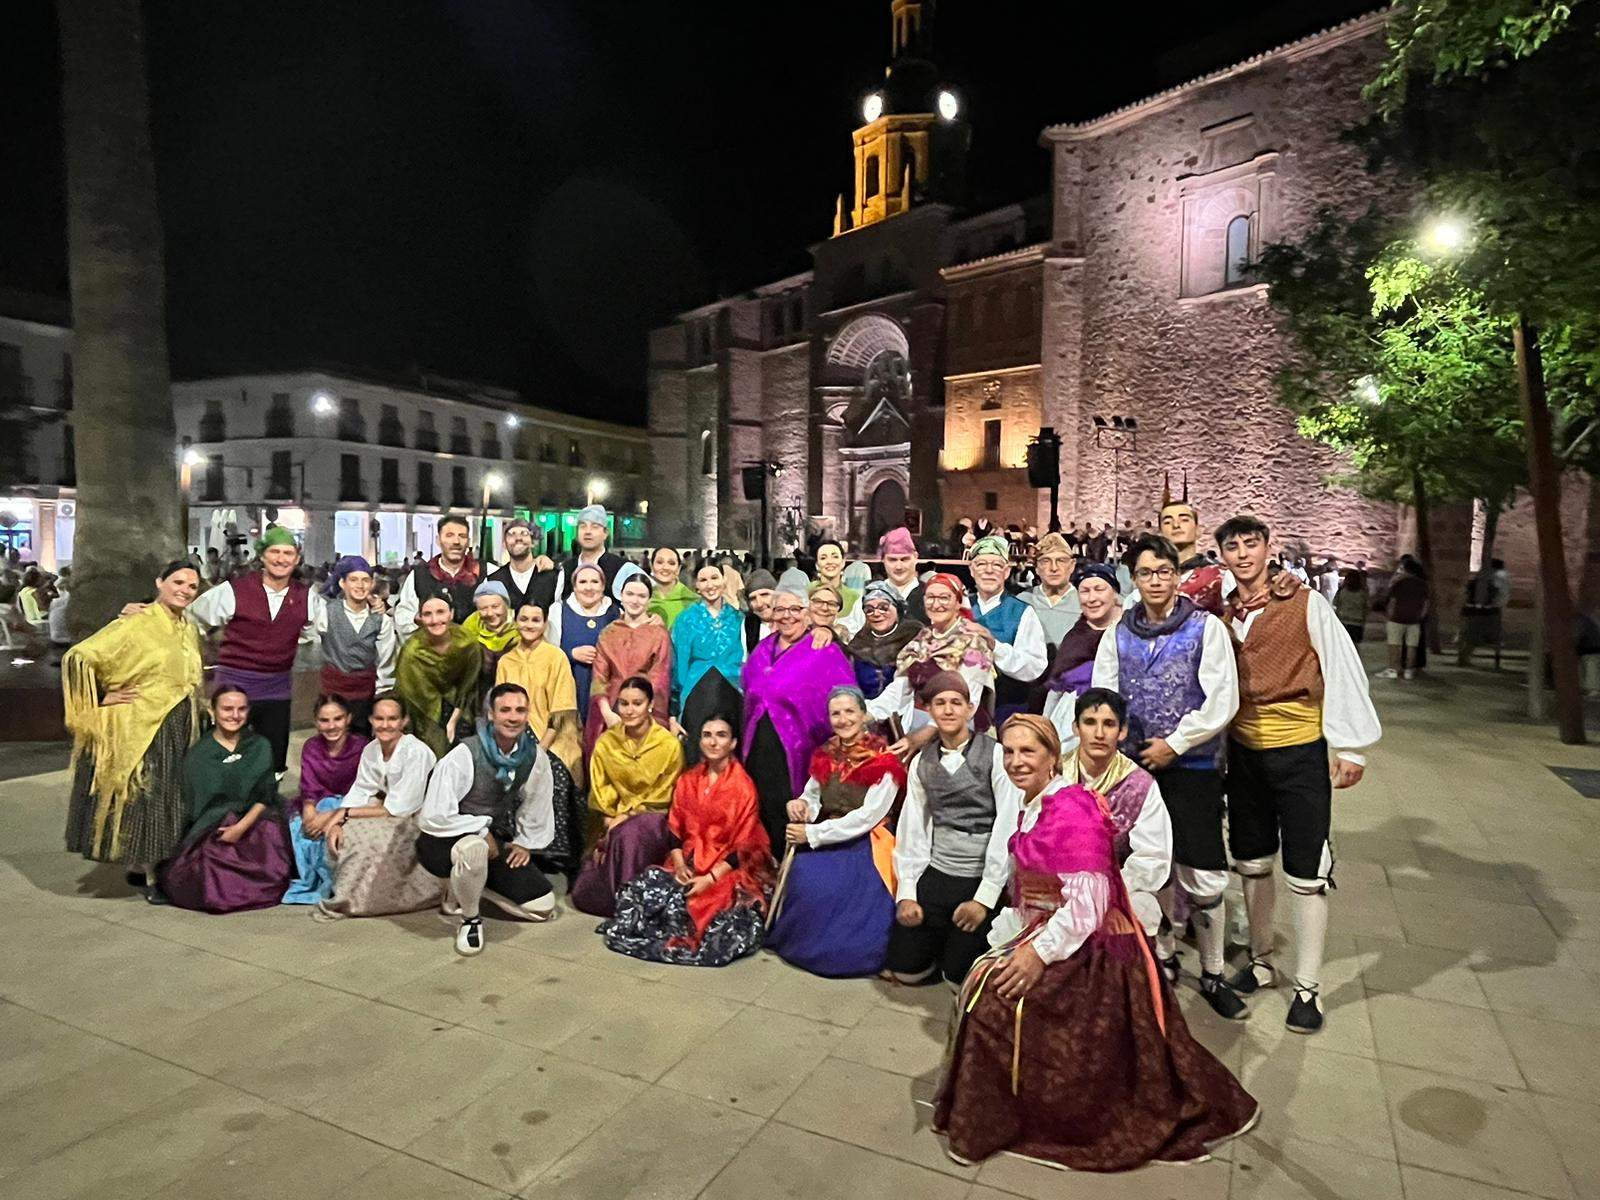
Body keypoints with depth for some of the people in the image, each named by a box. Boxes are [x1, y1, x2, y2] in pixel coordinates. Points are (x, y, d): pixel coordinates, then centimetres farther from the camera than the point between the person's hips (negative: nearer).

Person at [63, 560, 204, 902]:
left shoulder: (189, 632, 11)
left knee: (173, 800, 11)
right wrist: (102, 698, -12)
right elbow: (79, 657, -16)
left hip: (180, 731, 7)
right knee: (145, 798, -1)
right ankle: (147, 875, 10)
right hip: (141, 729, -7)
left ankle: (148, 866, 26)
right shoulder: (137, 625, -11)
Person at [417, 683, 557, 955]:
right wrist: (482, 832, -20)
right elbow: (435, 817, -24)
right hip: (444, 841, -5)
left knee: (544, 907, 0)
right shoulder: (464, 756, -24)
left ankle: (469, 884, 18)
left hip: (493, 841, 6)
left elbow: (537, 805, 8)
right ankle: (470, 920, -13)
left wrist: (526, 842, 7)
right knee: (474, 848, -43)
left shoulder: (535, 757, -9)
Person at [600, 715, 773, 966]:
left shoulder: (743, 786, -7)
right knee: (648, 887, -18)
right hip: (690, 862, 5)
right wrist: (679, 864, -10)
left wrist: (710, 879, -18)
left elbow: (743, 846, -9)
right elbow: (674, 828, 8)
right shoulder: (687, 780, 9)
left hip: (729, 868, -4)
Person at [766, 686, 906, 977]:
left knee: (839, 889, -27)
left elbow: (868, 817, -16)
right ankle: (798, 941, 2)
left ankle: (835, 950, -3)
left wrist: (812, 833, -18)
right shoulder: (825, 755, 7)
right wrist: (799, 806, -13)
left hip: (865, 844, -5)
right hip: (826, 839, 5)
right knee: (802, 877, -20)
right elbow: (812, 799, 13)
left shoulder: (883, 760, -10)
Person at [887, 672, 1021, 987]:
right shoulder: (922, 762, 5)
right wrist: (907, 893, -2)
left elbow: (1008, 827, -13)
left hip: (982, 879, -4)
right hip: (934, 874, 5)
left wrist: (985, 897, -15)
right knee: (905, 968, 7)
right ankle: (944, 936, 32)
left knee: (958, 977, -1)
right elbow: (912, 829, 4)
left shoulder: (996, 755, -10)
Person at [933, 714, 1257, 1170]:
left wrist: (1040, 953, -22)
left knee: (998, 1000, -10)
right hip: (1047, 932, 9)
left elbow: (1088, 901, -24)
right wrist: (1018, 940, 11)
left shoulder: (1071, 809, -22)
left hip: (1089, 948, -9)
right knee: (984, 983, 4)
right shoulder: (1032, 808, 7)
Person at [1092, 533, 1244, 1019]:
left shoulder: (1206, 627, -4)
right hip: (1136, 766, 3)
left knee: (1201, 877, -1)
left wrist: (1172, 745, -12)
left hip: (1192, 766, -3)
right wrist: (1138, 745, -8)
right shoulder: (1119, 634, 6)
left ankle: (1213, 975, 17)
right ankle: (1163, 959, 30)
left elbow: (1221, 702, -10)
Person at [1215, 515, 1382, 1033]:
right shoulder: (1222, 613, 3)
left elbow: (1344, 672, -10)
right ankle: (1260, 961, 33)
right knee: (1252, 863, 16)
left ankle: (1308, 986, 17)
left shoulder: (1307, 603, -10)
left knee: (1305, 872, 2)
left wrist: (1350, 746, -12)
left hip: (1300, 750, -4)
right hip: (1243, 751, 5)